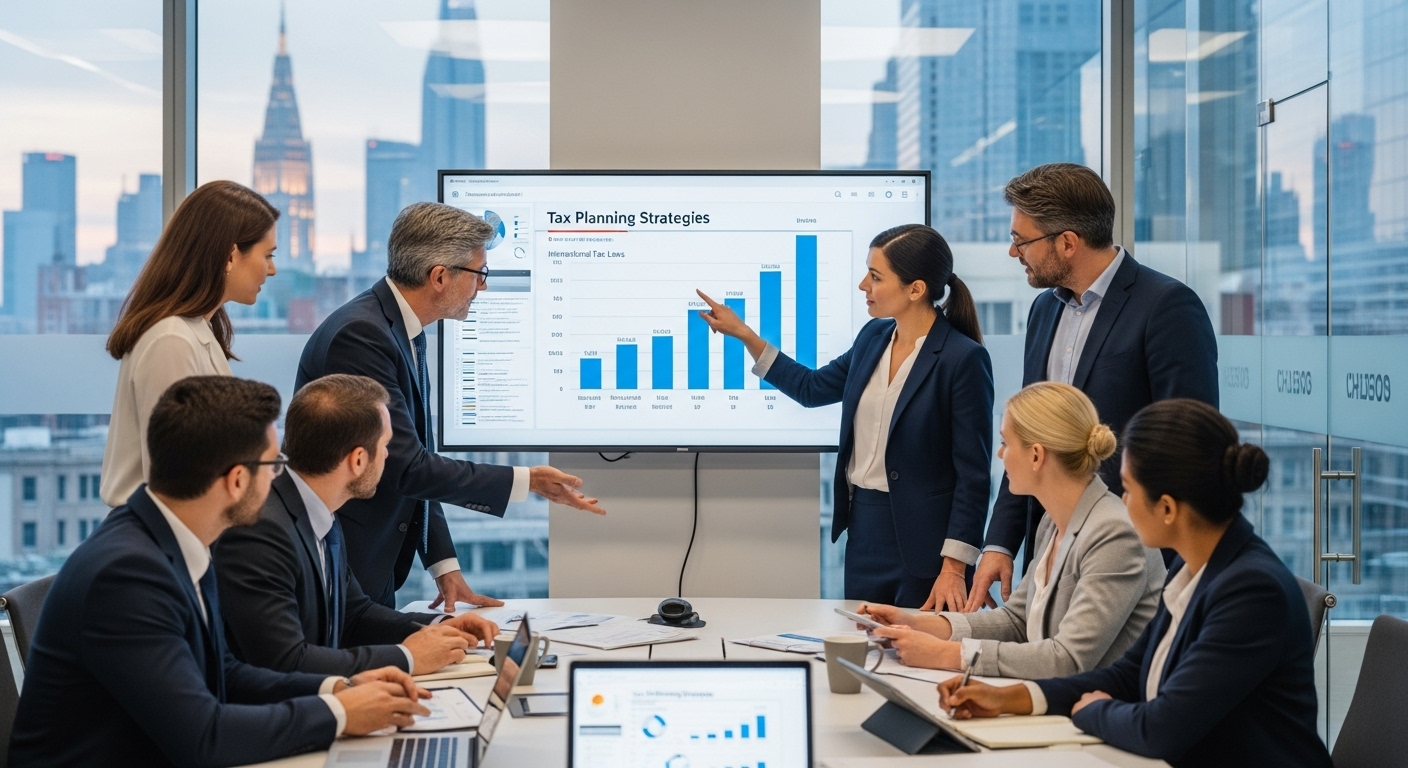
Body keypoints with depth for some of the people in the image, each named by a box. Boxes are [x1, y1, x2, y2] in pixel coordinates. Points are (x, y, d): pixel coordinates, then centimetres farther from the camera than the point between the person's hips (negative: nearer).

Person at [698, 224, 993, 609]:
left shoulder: (963, 359, -17)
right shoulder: (873, 337, 5)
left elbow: (973, 474, -16)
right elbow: (812, 387, 22)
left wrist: (954, 569, -18)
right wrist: (742, 333, 17)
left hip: (922, 544, -7)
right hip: (863, 530, 7)